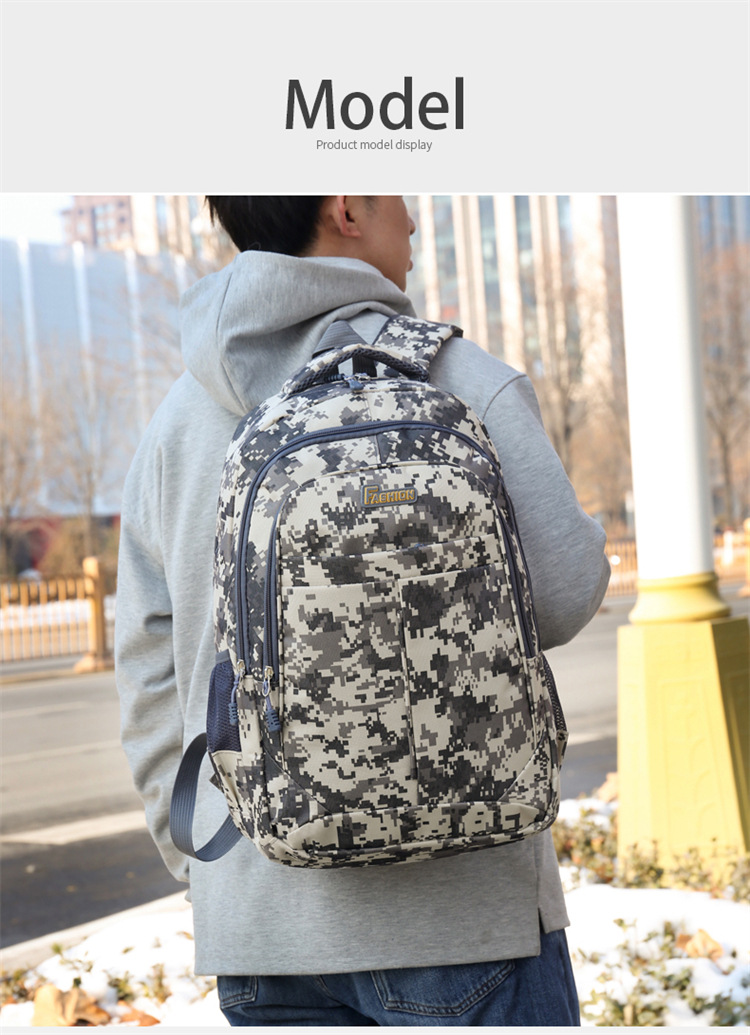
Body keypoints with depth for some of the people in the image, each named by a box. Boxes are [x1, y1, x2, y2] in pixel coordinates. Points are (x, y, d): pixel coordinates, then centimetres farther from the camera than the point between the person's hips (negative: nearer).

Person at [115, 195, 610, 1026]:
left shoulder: (179, 422, 5)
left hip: (264, 922, 5)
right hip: (455, 902, -4)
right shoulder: (456, 382, -9)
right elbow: (560, 596, -10)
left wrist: (204, 874, 15)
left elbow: (156, 685, 6)